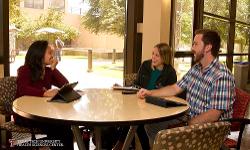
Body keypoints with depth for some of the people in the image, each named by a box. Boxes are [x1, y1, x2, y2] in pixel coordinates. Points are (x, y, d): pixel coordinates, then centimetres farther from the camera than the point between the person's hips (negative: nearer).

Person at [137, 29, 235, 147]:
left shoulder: (222, 76, -22)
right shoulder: (195, 68, 6)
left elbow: (213, 115, -25)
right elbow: (175, 88, 14)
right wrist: (151, 93, 5)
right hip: (189, 119, 8)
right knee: (151, 125, 3)